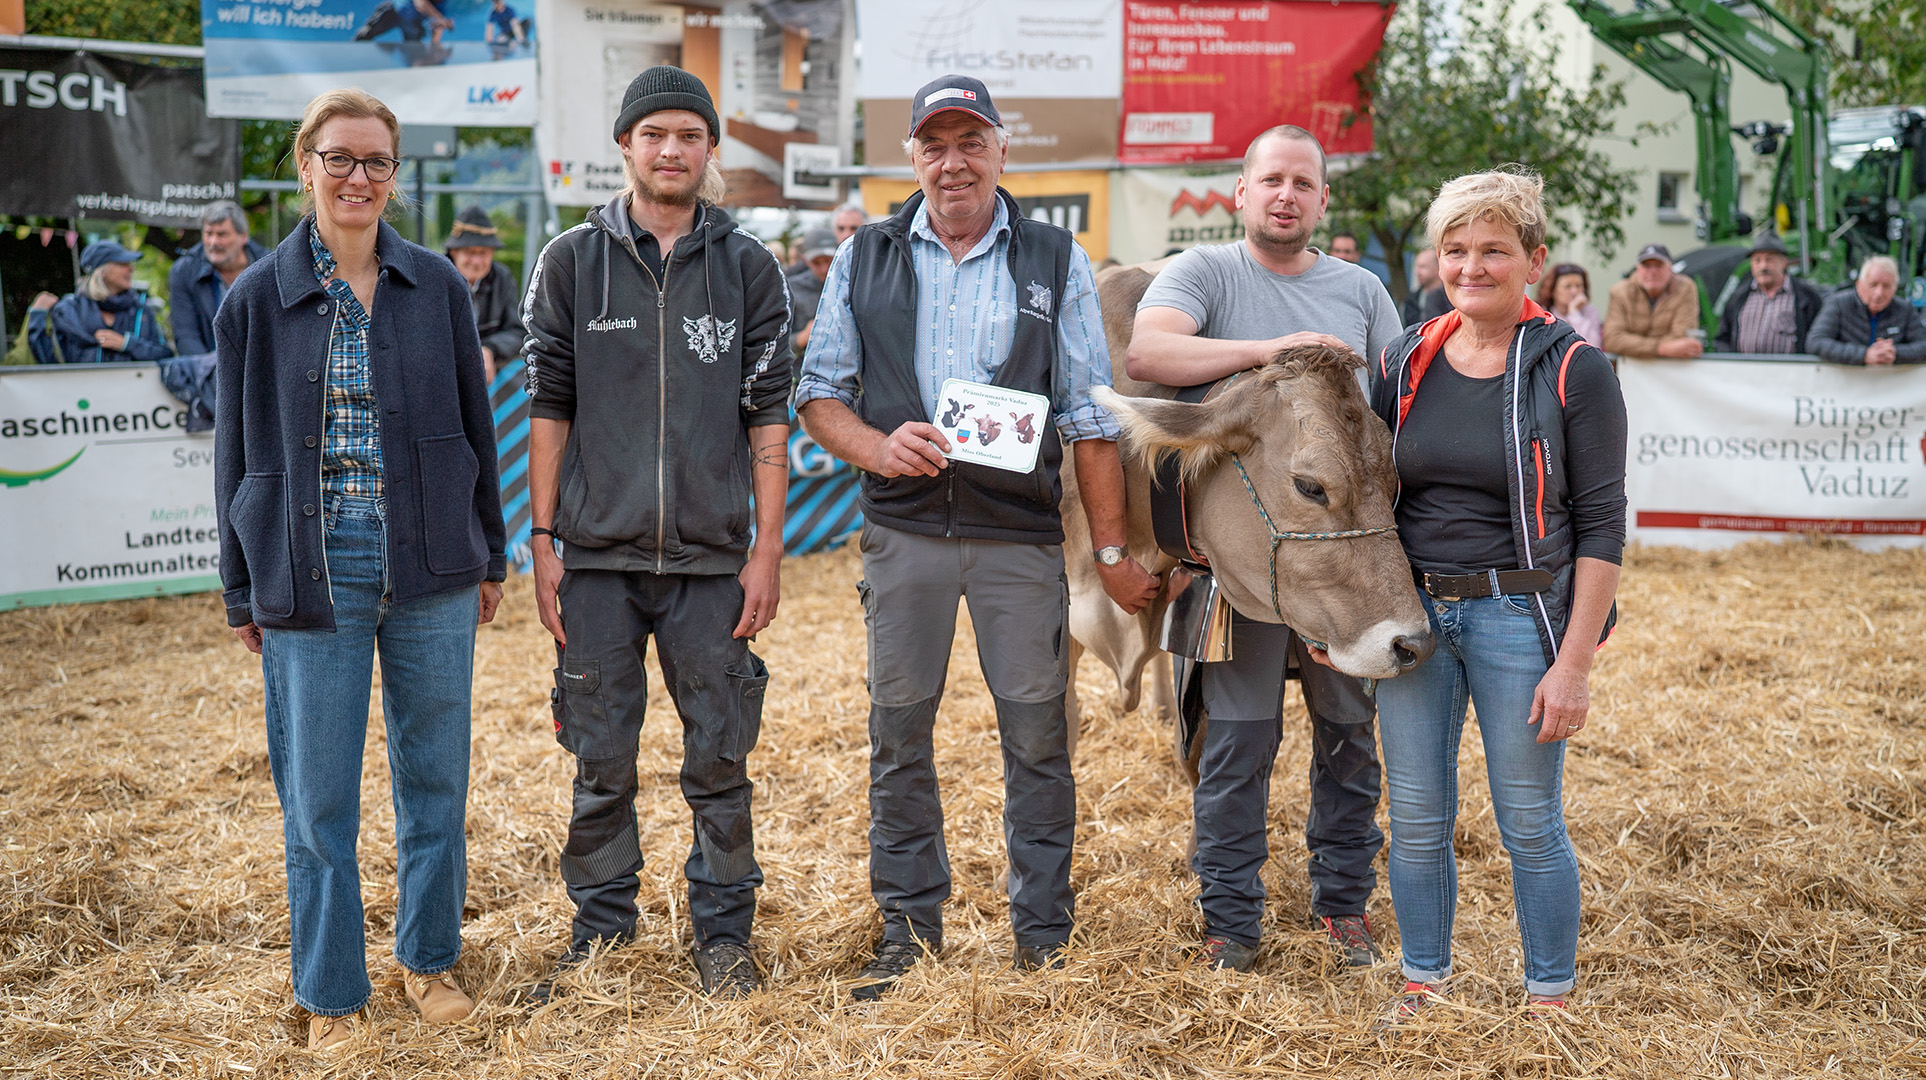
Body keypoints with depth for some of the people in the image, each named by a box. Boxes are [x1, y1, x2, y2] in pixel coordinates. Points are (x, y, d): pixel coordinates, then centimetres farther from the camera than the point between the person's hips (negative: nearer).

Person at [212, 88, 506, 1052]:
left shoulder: (437, 286, 4)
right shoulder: (259, 297, 1)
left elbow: (474, 423, 10)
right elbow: (239, 447, 5)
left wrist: (490, 555, 10)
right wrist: (243, 591, 6)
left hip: (429, 562, 1)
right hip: (315, 566, -1)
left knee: (434, 774, 10)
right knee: (318, 793, 4)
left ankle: (428, 958, 29)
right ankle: (330, 995, 20)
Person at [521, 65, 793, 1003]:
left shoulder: (748, 266, 5)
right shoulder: (571, 261, 5)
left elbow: (768, 416, 3)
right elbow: (549, 409, 5)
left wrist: (767, 549, -3)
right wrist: (543, 546, 0)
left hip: (713, 561, 0)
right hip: (598, 557, 0)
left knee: (720, 757, 6)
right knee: (601, 761, 7)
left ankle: (723, 933, 21)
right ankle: (600, 930, 23)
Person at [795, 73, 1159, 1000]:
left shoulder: (1055, 261, 6)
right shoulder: (865, 260, 9)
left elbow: (1089, 417, 5)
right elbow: (820, 393, 8)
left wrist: (1113, 550, 2)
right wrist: (876, 447, -13)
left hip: (1021, 535, -1)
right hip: (904, 531, 1)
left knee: (1036, 732, 2)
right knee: (899, 731, 7)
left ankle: (1045, 932, 17)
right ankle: (909, 924, 22)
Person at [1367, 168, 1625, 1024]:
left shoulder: (1574, 371, -7)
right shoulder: (1405, 362, 6)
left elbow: (1601, 526, -9)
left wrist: (1574, 664, -14)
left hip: (1518, 615, -4)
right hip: (1412, 610, 4)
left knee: (1530, 826, 6)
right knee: (1417, 819, 11)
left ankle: (1550, 1002, 24)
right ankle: (1422, 986, 28)